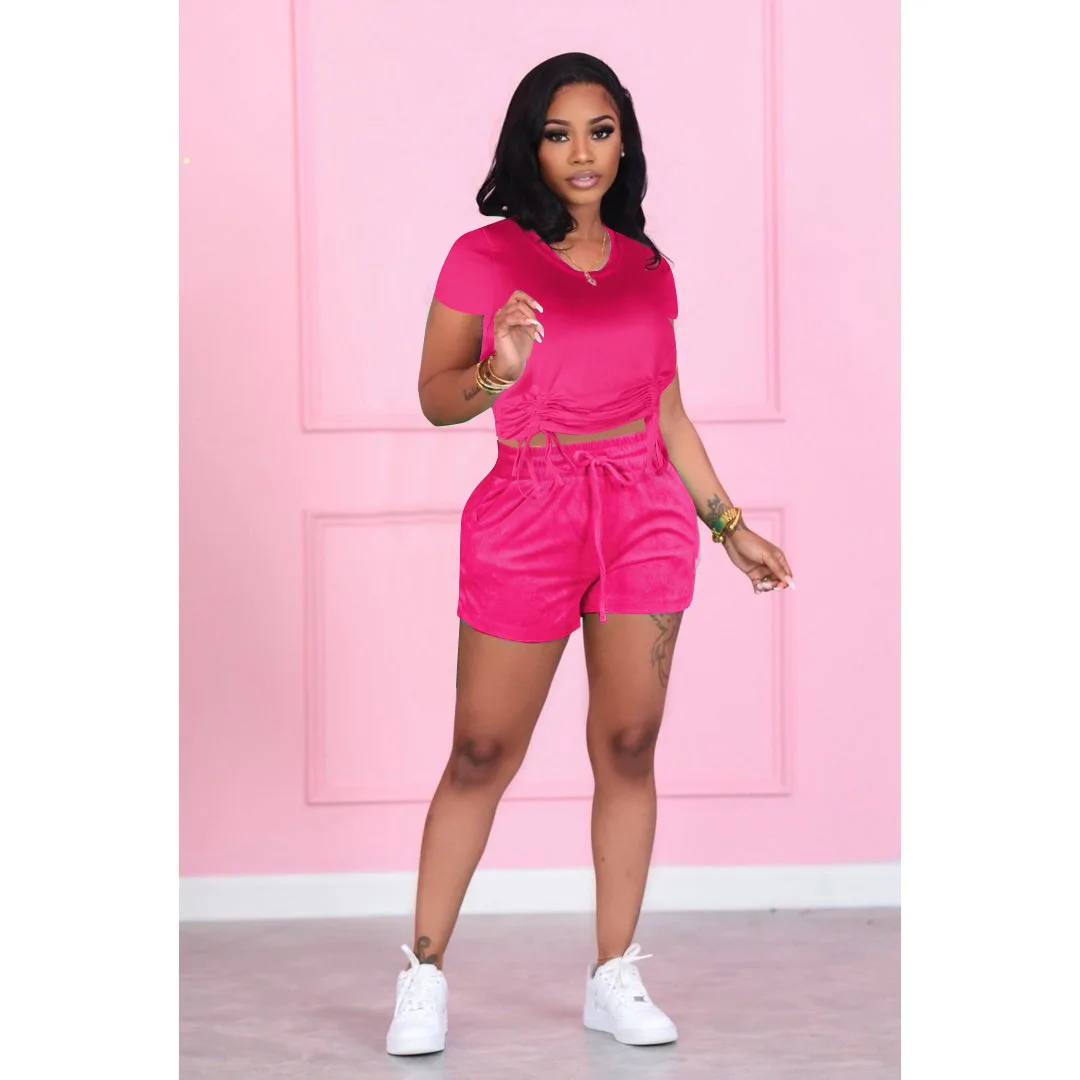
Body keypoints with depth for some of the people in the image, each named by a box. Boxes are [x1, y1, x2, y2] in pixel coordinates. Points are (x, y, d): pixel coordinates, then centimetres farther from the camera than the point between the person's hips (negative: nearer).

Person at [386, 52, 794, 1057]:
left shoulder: (646, 267, 11)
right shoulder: (483, 256, -2)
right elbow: (434, 397, -2)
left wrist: (730, 523, 19)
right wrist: (497, 371, -22)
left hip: (648, 512, 4)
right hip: (527, 514, -3)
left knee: (628, 747, 4)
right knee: (482, 757, -1)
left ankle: (614, 977, 14)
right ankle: (424, 972, 13)